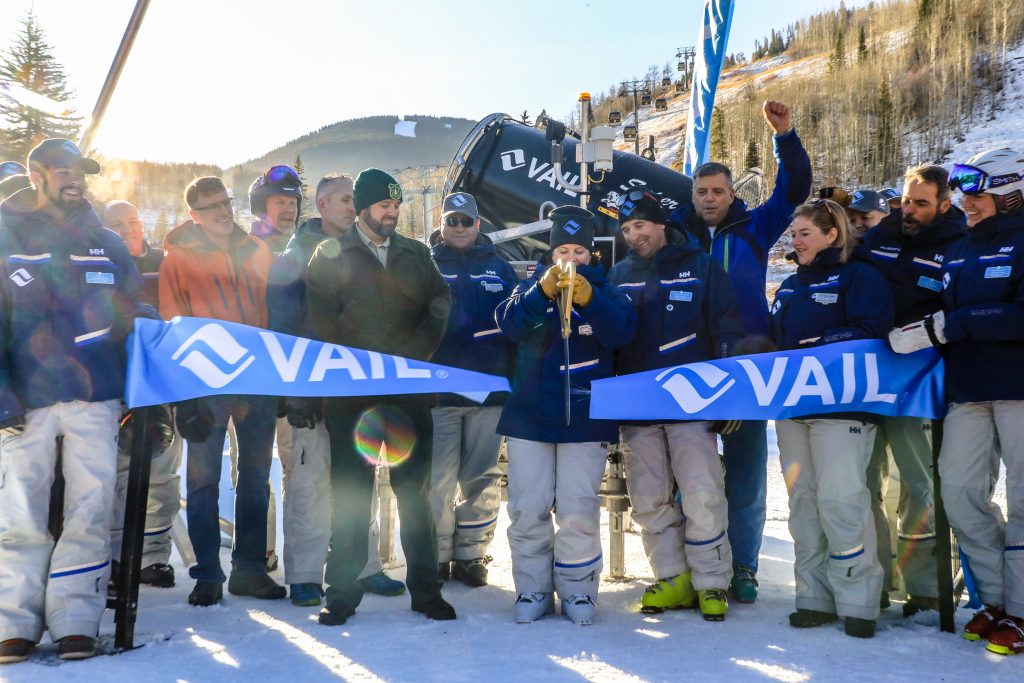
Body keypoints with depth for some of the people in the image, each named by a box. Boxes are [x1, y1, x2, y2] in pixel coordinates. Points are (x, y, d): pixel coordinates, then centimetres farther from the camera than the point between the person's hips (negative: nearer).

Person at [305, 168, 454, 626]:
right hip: (351, 392, -2)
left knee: (414, 489, 6)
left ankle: (425, 590, 15)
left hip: (410, 389, 2)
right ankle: (343, 592, 12)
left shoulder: (417, 254, 14)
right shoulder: (331, 255, 5)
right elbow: (321, 322, -3)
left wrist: (410, 357, -9)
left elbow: (439, 309, 6)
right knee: (351, 493, 2)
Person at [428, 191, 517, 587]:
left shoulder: (498, 267, 11)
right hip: (437, 390, -2)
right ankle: (437, 557, 12)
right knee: (438, 479, -1)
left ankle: (471, 555, 19)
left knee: (482, 479, 8)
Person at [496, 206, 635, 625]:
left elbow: (622, 331, -13)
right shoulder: (531, 286, 11)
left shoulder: (605, 291, 8)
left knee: (578, 512, -4)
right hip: (529, 417, 1)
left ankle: (578, 590, 11)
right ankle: (532, 590, 14)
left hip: (585, 419, -1)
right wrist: (543, 291, -26)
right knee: (527, 509, 2)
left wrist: (588, 298, -29)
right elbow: (508, 323, -10)